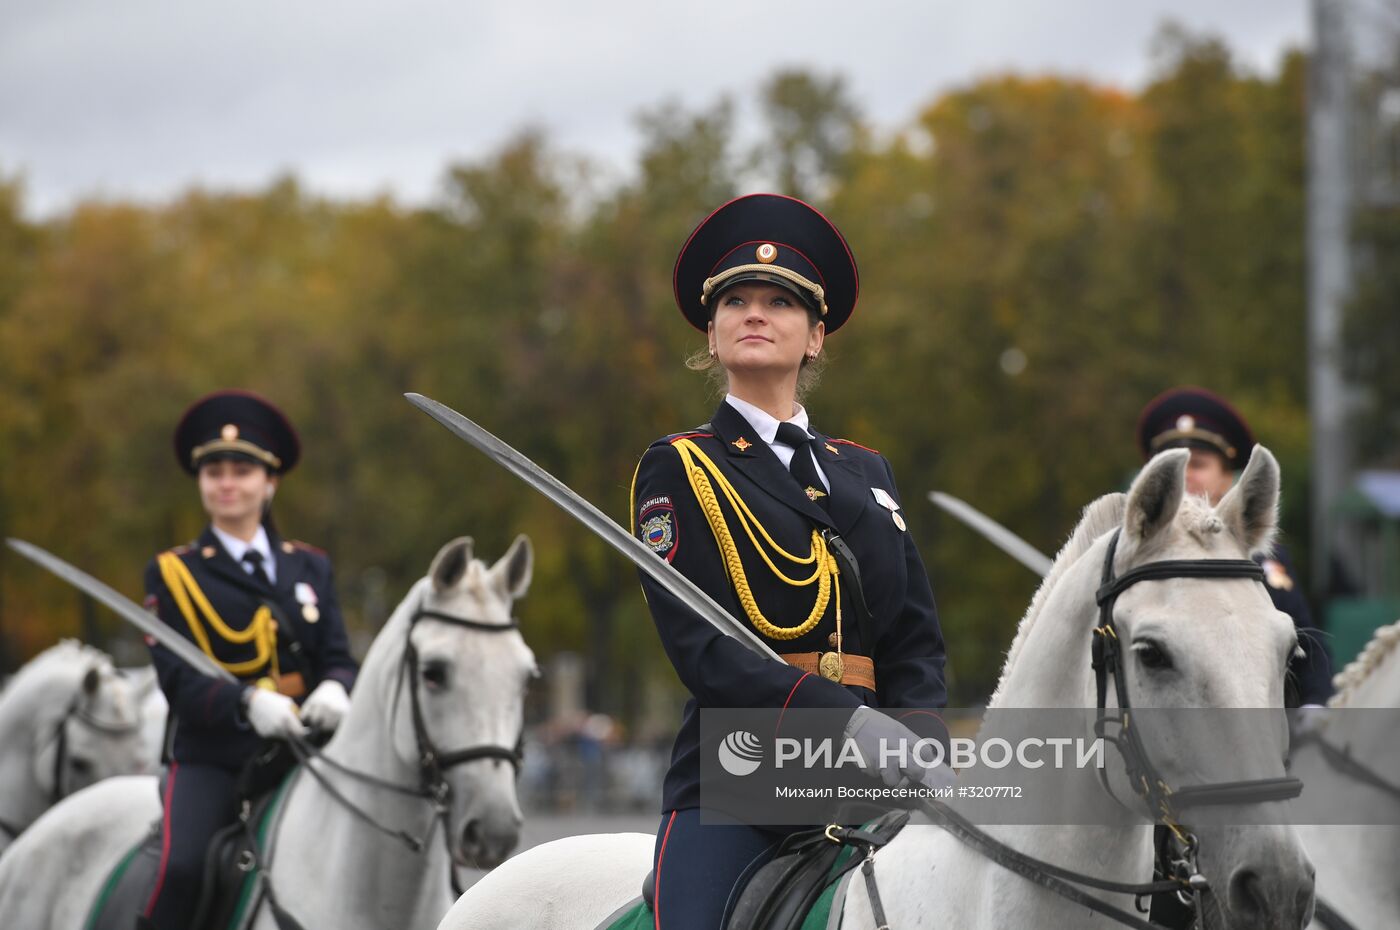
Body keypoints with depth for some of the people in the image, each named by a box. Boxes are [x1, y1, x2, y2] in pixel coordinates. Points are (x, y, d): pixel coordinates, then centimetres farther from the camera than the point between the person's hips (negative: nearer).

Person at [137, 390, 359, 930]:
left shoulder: (310, 568, 16)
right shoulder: (173, 574, 6)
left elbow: (337, 657, 10)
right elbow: (177, 677, -5)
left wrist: (334, 690, -17)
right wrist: (249, 702, -26)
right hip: (209, 761, -3)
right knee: (182, 868, -28)